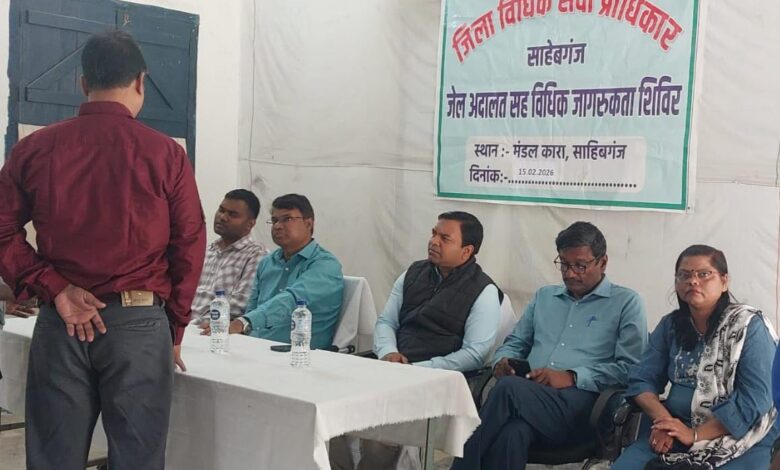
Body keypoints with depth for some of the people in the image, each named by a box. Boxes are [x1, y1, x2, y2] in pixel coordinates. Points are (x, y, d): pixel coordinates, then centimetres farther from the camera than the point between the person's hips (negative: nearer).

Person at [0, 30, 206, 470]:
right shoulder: (165, 153, -4)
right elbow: (190, 245, -2)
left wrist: (54, 289, -5)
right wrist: (174, 329, 8)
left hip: (60, 323, 2)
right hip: (140, 322, -2)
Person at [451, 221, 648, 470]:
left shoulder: (626, 303, 10)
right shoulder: (544, 296, 27)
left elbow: (630, 367, -1)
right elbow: (515, 343, 28)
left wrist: (572, 378, -13)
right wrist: (502, 362, 3)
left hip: (578, 403, -3)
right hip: (527, 397, 4)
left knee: (509, 388, -34)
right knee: (511, 432, -36)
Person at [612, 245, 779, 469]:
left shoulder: (749, 326, -5)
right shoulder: (670, 325, 9)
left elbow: (754, 400, -13)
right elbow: (642, 380, 6)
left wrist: (695, 435, -18)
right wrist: (663, 420, -14)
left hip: (739, 439, -3)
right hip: (677, 431, 4)